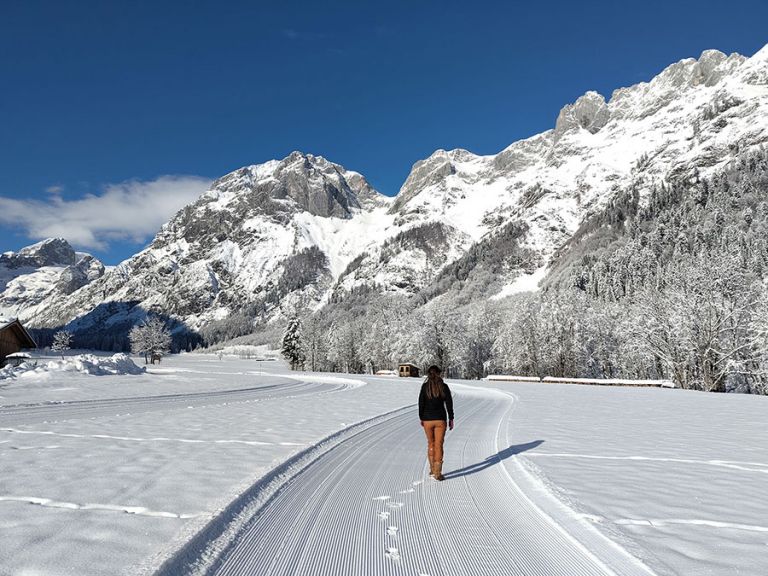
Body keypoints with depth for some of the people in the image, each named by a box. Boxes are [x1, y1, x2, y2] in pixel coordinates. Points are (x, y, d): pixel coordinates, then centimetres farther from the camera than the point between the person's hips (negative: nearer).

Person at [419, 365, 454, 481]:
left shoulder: (425, 386, -5)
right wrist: (451, 419, 3)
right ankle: (437, 473, 1)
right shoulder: (444, 386, -4)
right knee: (438, 445, 4)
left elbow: (421, 403, -4)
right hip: (440, 420, -1)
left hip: (427, 420, 1)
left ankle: (432, 469, 24)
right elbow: (449, 404, -5)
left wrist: (421, 418, 8)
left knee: (431, 443, 19)